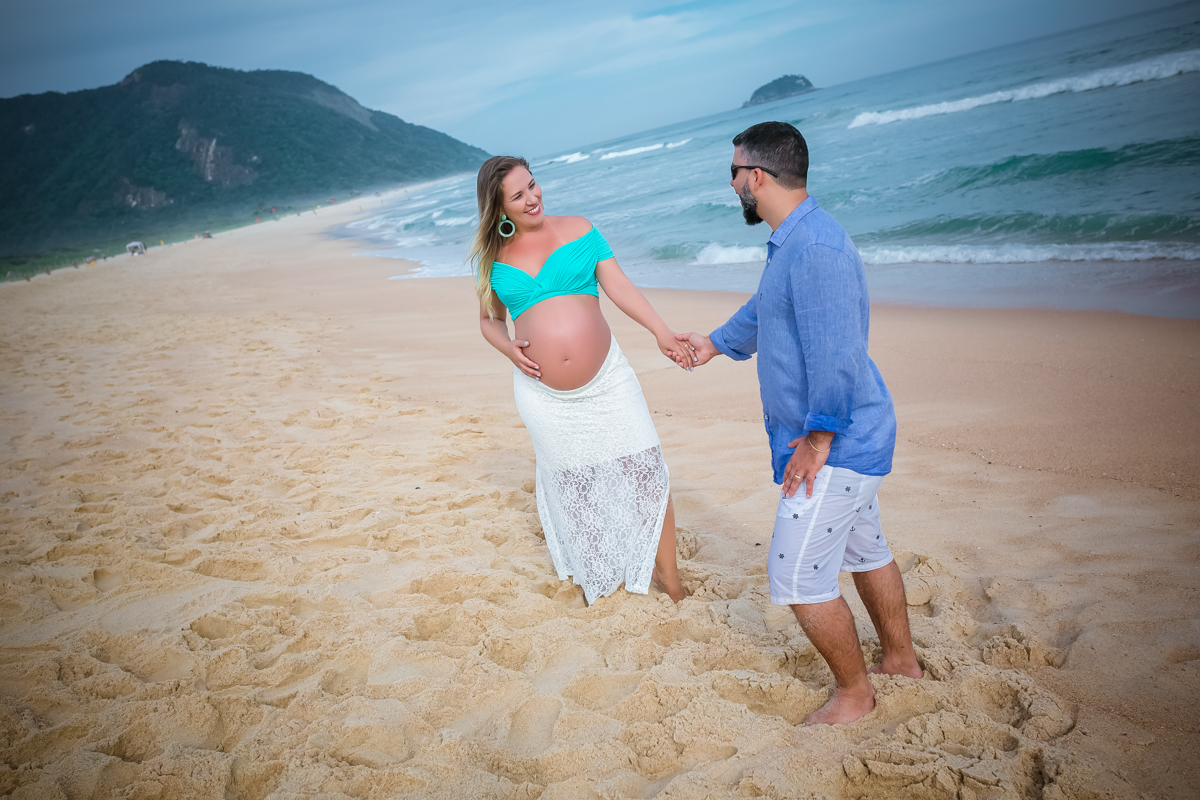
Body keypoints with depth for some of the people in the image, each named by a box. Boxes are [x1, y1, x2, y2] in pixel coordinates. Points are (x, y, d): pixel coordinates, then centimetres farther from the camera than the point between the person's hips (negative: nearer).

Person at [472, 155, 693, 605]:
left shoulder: (578, 230, 3)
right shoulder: (494, 258, 6)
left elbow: (619, 286, -3)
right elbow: (489, 321, 16)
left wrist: (662, 332, -16)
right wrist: (508, 348, -7)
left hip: (605, 378, -1)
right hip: (542, 393, 1)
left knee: (646, 471, -5)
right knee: (569, 482, 11)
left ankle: (667, 573, 12)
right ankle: (593, 577, 33)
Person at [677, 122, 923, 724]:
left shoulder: (815, 247, -25)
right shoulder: (791, 242, 10)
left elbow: (835, 352, -30)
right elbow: (764, 309, 29)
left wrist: (818, 437, -23)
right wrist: (717, 342, 42)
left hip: (836, 444, -11)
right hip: (853, 438, 11)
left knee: (798, 578, -2)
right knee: (864, 550, 23)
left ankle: (853, 692, 18)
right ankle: (901, 657, 42)